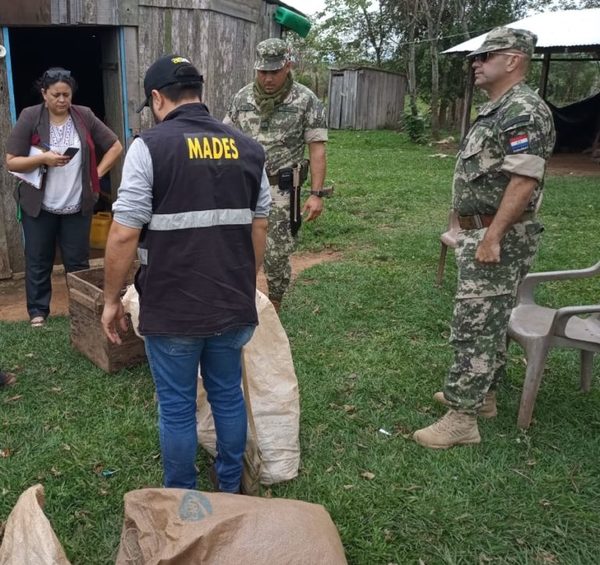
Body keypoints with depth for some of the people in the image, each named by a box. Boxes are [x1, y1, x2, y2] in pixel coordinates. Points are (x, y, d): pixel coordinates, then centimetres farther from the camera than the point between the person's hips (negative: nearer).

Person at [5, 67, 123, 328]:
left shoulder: (84, 116, -1)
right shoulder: (30, 117, -7)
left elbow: (115, 146, 7)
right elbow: (11, 162, -7)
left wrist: (96, 174, -2)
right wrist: (43, 159, -22)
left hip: (77, 206, 1)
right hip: (39, 206, -1)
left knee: (78, 261, 9)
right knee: (38, 261, 9)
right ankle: (38, 311, 23)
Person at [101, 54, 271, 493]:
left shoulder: (150, 146, -10)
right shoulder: (248, 148, 5)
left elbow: (124, 235, -13)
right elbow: (259, 227, 10)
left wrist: (112, 300, -1)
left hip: (172, 309, -4)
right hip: (234, 306, 5)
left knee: (177, 408, 12)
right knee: (229, 396, 20)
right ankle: (231, 491, 38)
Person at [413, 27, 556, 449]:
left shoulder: (523, 111, -17)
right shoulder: (499, 110, 16)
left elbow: (524, 180, -25)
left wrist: (492, 237, -26)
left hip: (498, 237, -11)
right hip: (483, 233, 11)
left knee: (474, 324, -8)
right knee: (489, 320, 17)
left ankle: (462, 419, 1)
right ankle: (483, 396, 30)